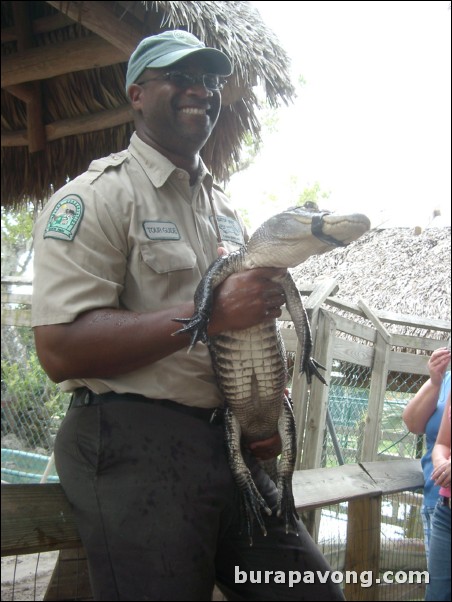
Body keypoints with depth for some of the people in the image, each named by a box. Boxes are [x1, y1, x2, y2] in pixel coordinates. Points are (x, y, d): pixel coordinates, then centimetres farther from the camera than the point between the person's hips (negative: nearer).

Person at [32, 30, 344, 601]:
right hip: (134, 446, -7)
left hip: (228, 444, 7)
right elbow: (59, 349, -19)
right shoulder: (95, 196, -7)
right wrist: (213, 311, -21)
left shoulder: (225, 208, 17)